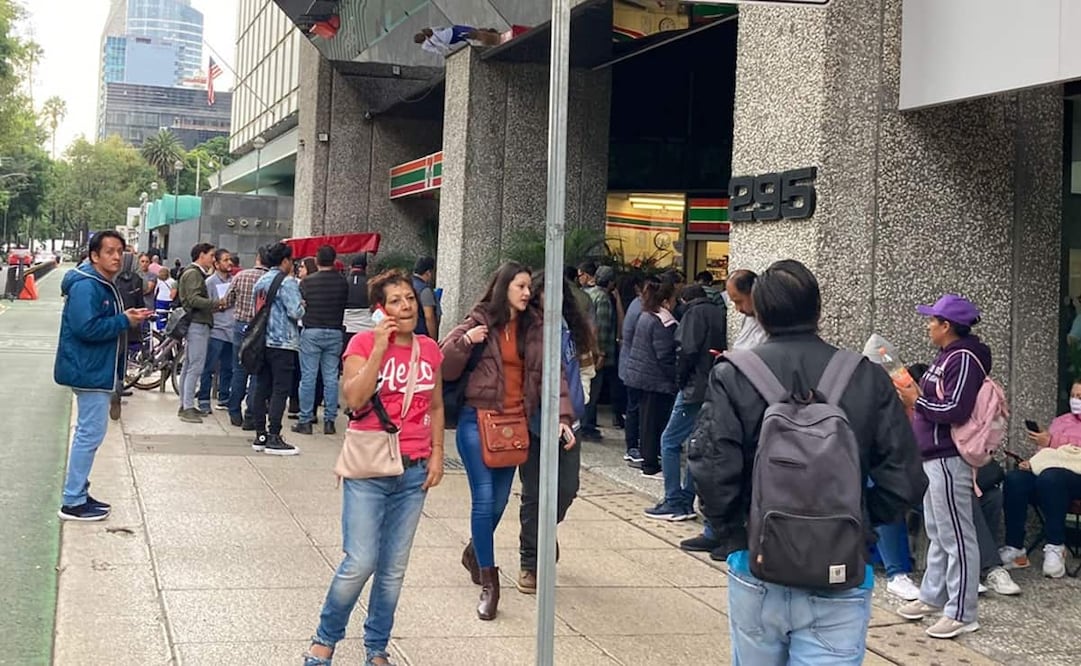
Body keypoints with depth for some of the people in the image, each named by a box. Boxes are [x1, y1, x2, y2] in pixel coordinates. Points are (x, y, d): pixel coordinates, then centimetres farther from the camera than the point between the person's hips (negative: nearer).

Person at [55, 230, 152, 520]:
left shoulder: (104, 286, 13)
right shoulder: (85, 287, -19)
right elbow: (86, 327, -28)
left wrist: (129, 317, 5)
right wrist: (125, 321, -20)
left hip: (98, 370, 11)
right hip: (90, 371, -11)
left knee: (89, 433, 16)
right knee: (90, 434, -8)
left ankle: (78, 493, 24)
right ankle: (73, 502, -2)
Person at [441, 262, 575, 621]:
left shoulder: (535, 328, 5)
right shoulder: (479, 323, -5)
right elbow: (445, 369, -4)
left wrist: (563, 416, -9)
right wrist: (465, 341, -21)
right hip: (477, 419, -4)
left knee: (499, 501, 13)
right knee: (484, 499, -10)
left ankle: (476, 552, 42)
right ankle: (488, 583, -3)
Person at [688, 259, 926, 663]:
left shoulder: (733, 376, -7)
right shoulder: (868, 379, -5)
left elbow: (712, 473, -15)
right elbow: (904, 482, -6)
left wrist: (729, 526, 3)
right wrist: (859, 524, 11)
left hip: (756, 574, 1)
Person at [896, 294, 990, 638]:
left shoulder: (964, 359, -15)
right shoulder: (947, 356, 14)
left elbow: (956, 410, -23)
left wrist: (917, 400, -12)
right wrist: (916, 396, 5)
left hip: (949, 458, -11)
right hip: (932, 456, 11)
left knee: (956, 535, -5)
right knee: (937, 532, 18)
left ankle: (961, 613, 0)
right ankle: (932, 597, 29)